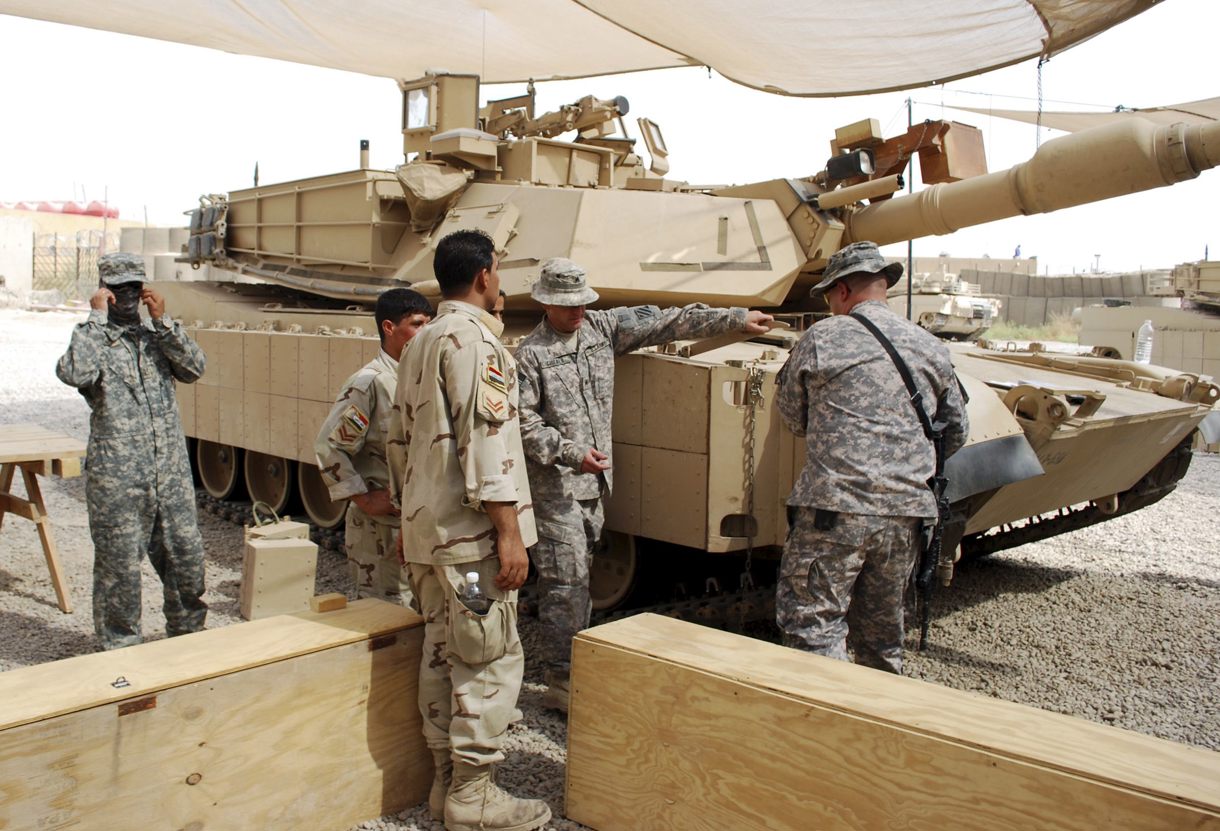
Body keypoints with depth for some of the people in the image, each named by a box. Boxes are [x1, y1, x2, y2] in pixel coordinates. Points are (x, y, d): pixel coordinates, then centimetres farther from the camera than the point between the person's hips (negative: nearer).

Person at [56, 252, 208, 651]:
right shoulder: (93, 339, 1)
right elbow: (73, 373, -21)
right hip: (117, 478, -4)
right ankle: (120, 647, 19)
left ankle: (187, 634, 29)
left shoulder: (157, 338, 15)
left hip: (171, 473, 4)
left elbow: (194, 368, -2)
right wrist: (97, 318, -14)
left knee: (187, 555, 10)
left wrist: (164, 322, -8)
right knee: (119, 565, 4)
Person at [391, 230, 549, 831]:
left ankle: (446, 781, 21)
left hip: (425, 527, 10)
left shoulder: (420, 342, 17)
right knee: (491, 659, -2)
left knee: (443, 654, 13)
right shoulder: (473, 336, -12)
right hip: (470, 530, -9)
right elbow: (485, 435, -20)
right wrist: (509, 531, -21)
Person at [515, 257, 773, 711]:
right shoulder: (530, 354, -7)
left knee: (579, 576, 14)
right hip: (554, 484, -6)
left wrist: (735, 319, 4)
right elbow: (524, 423, -10)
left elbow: (667, 322, 5)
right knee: (566, 582, -6)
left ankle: (576, 667, 24)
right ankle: (561, 681, 3)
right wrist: (571, 454, -22)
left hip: (595, 482, 6)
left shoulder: (603, 328, 7)